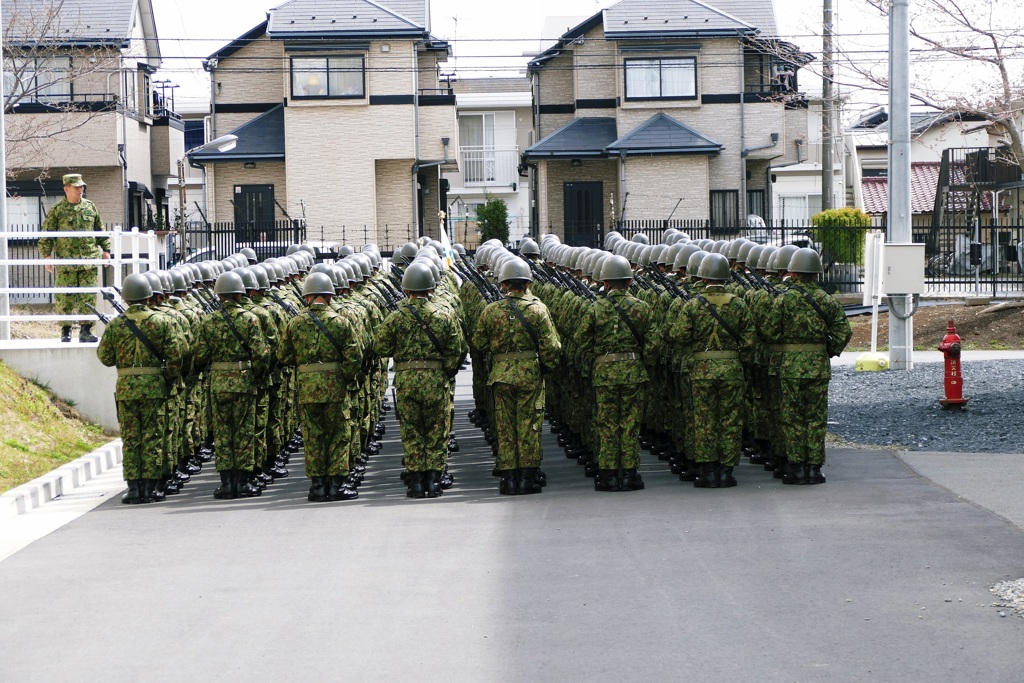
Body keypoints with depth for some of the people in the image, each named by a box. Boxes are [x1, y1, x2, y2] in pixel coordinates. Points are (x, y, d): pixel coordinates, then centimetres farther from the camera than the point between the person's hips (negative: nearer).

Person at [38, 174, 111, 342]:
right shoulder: (57, 210, 1)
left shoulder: (90, 207, 11)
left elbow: (100, 230, 18)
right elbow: (47, 234, 2)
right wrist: (47, 255, -4)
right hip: (66, 261, -3)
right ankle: (65, 331, 8)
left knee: (88, 297, 0)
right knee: (65, 298, 0)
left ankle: (86, 330, 6)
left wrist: (105, 249, 14)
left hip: (89, 260, 3)